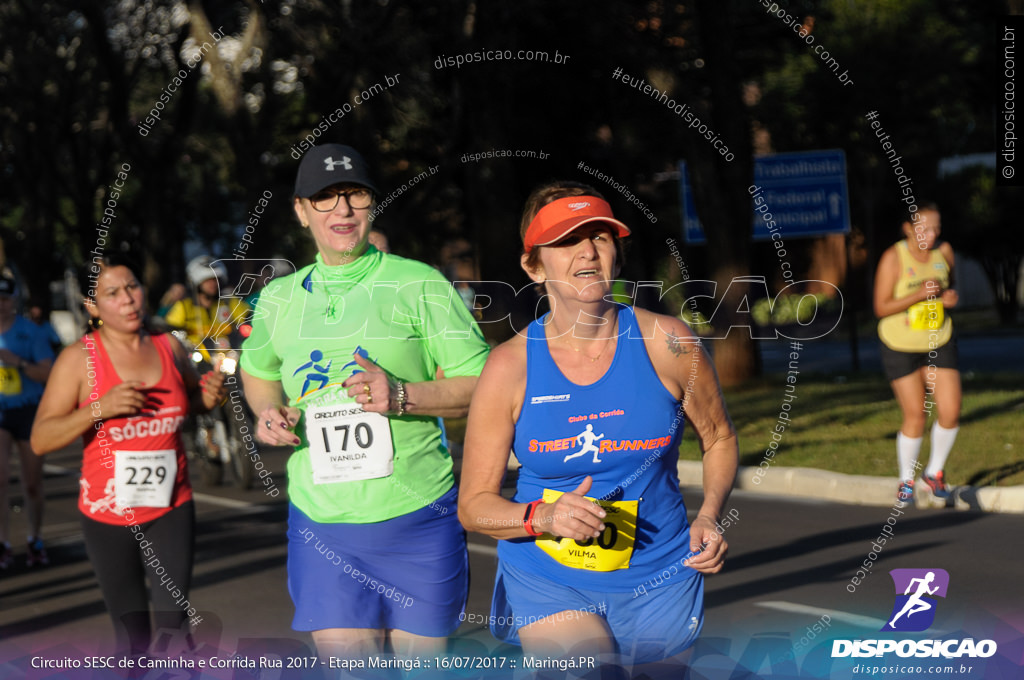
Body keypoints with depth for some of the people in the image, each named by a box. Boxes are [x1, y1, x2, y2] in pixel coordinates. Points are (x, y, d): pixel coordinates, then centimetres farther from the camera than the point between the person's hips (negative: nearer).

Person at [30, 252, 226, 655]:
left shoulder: (169, 347, 2)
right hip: (107, 514, -2)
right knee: (132, 633, 6)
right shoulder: (79, 358, -8)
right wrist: (99, 409, -25)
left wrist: (208, 398, -1)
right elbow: (40, 440, -12)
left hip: (171, 509, 2)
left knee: (173, 623, -7)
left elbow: (193, 396, 23)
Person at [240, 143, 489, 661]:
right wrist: (268, 414, 7)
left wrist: (403, 396, -20)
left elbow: (483, 384, -4)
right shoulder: (279, 298, 9)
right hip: (322, 523, 2)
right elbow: (257, 371, 29)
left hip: (416, 517, -2)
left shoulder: (420, 285, -2)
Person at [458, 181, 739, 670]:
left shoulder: (667, 344, -6)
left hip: (657, 583, 2)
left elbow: (719, 439, 10)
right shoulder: (510, 366, -8)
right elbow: (473, 505, -4)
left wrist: (709, 517, -7)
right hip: (546, 583, -2)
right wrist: (544, 516, -23)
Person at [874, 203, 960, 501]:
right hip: (901, 347, -3)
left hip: (939, 344, 4)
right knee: (915, 417, -1)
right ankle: (906, 479, 21)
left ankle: (935, 471, 18)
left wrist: (951, 297, -8)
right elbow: (881, 308, -16)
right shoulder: (893, 258, -15)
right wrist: (919, 295, -28)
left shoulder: (944, 252, -2)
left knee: (950, 413, -7)